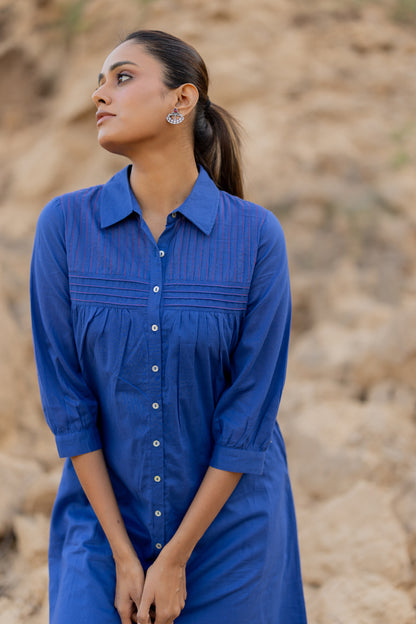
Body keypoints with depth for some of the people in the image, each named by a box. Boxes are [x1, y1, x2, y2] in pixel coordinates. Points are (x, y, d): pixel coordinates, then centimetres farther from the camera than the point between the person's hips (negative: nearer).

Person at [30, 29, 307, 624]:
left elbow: (249, 413, -10)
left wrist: (176, 559, -10)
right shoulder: (66, 224, -7)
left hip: (229, 525, -1)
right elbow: (66, 399, -7)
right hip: (104, 516, 1)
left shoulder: (255, 235, -11)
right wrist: (123, 556, -8)